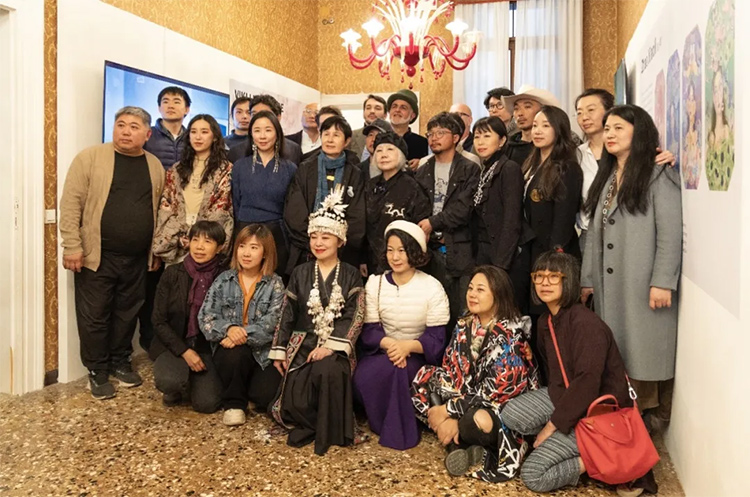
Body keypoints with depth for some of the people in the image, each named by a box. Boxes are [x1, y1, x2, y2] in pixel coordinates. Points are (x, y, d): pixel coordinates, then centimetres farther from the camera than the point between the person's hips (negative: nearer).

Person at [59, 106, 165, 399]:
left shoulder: (155, 166, 8)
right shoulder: (90, 157, -5)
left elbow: (159, 210, 11)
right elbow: (71, 203, -8)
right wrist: (72, 246, -13)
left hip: (137, 258, 4)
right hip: (97, 255, -3)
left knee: (127, 313, 14)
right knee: (94, 316, 5)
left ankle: (120, 362, 31)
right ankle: (97, 372, 19)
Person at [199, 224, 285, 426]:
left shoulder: (275, 284, 0)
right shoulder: (223, 280, 5)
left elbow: (272, 323, -12)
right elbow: (205, 317, -4)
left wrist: (244, 335, -27)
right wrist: (228, 328, -24)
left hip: (263, 351, -1)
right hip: (229, 349, 1)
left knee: (266, 395, -22)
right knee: (235, 353, -34)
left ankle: (251, 384, 16)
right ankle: (234, 402, -7)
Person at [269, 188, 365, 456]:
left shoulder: (351, 275, 4)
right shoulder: (300, 273, 11)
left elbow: (354, 317, -5)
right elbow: (287, 314, 11)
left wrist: (331, 346, -17)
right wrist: (278, 351, 6)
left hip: (336, 348, -2)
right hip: (302, 346, 2)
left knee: (328, 371, -36)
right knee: (294, 401, -21)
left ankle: (329, 431, -15)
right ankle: (312, 423, 11)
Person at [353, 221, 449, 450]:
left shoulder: (432, 287, -9)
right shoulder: (374, 283, 1)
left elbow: (436, 338, -12)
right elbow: (369, 330, -3)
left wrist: (407, 346, -31)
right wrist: (389, 344, -25)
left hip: (418, 354, -3)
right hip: (382, 350, 3)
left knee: (392, 371, -32)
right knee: (363, 377, -27)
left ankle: (399, 431, -10)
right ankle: (384, 425, -2)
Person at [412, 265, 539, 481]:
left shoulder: (510, 335, -21)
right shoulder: (464, 326, -1)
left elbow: (496, 390, -24)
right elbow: (451, 371, -3)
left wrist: (449, 410, -22)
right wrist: (450, 417, -19)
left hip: (505, 407, -8)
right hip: (469, 401, 8)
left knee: (478, 420, -40)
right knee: (423, 378, -5)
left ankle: (459, 444, -3)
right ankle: (459, 445, -15)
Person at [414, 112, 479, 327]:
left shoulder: (470, 170, 3)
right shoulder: (422, 172, 16)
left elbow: (464, 207, -8)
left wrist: (432, 223, -11)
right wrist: (437, 236, -5)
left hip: (460, 251, -3)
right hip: (431, 250, 3)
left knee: (463, 311, -5)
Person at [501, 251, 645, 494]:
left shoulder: (586, 324, -24)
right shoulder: (545, 320, 4)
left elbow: (587, 385, -27)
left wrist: (552, 425, -19)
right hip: (563, 396, 8)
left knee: (533, 474, -14)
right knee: (511, 414, -17)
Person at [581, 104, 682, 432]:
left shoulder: (659, 176, -3)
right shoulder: (606, 178, 19)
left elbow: (670, 233, -11)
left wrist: (663, 282, -18)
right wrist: (587, 279, 12)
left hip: (644, 285, -6)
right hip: (610, 284, 6)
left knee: (645, 350, -2)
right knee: (616, 351, 7)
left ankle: (653, 416, 10)